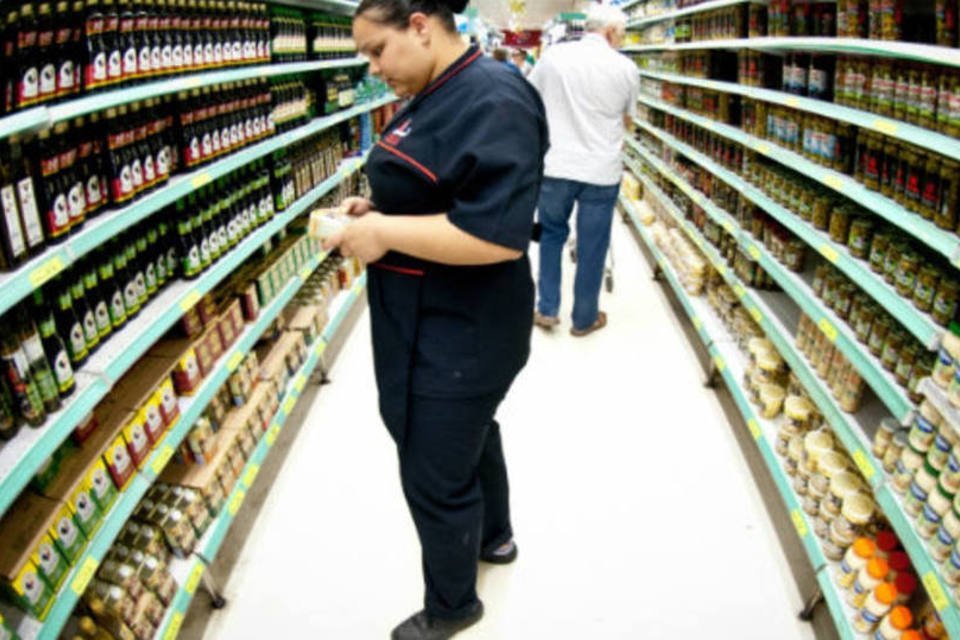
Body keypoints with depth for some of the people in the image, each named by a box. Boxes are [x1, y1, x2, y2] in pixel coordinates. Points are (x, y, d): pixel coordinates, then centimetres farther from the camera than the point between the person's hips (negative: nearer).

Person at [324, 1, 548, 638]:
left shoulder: (492, 102, -23)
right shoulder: (435, 95, 8)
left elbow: (496, 232, -31)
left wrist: (384, 234, -25)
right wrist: (381, 209, 2)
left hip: (459, 335, -10)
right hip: (431, 322, 10)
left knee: (434, 478, 6)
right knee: (471, 431, 28)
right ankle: (495, 535, 53)